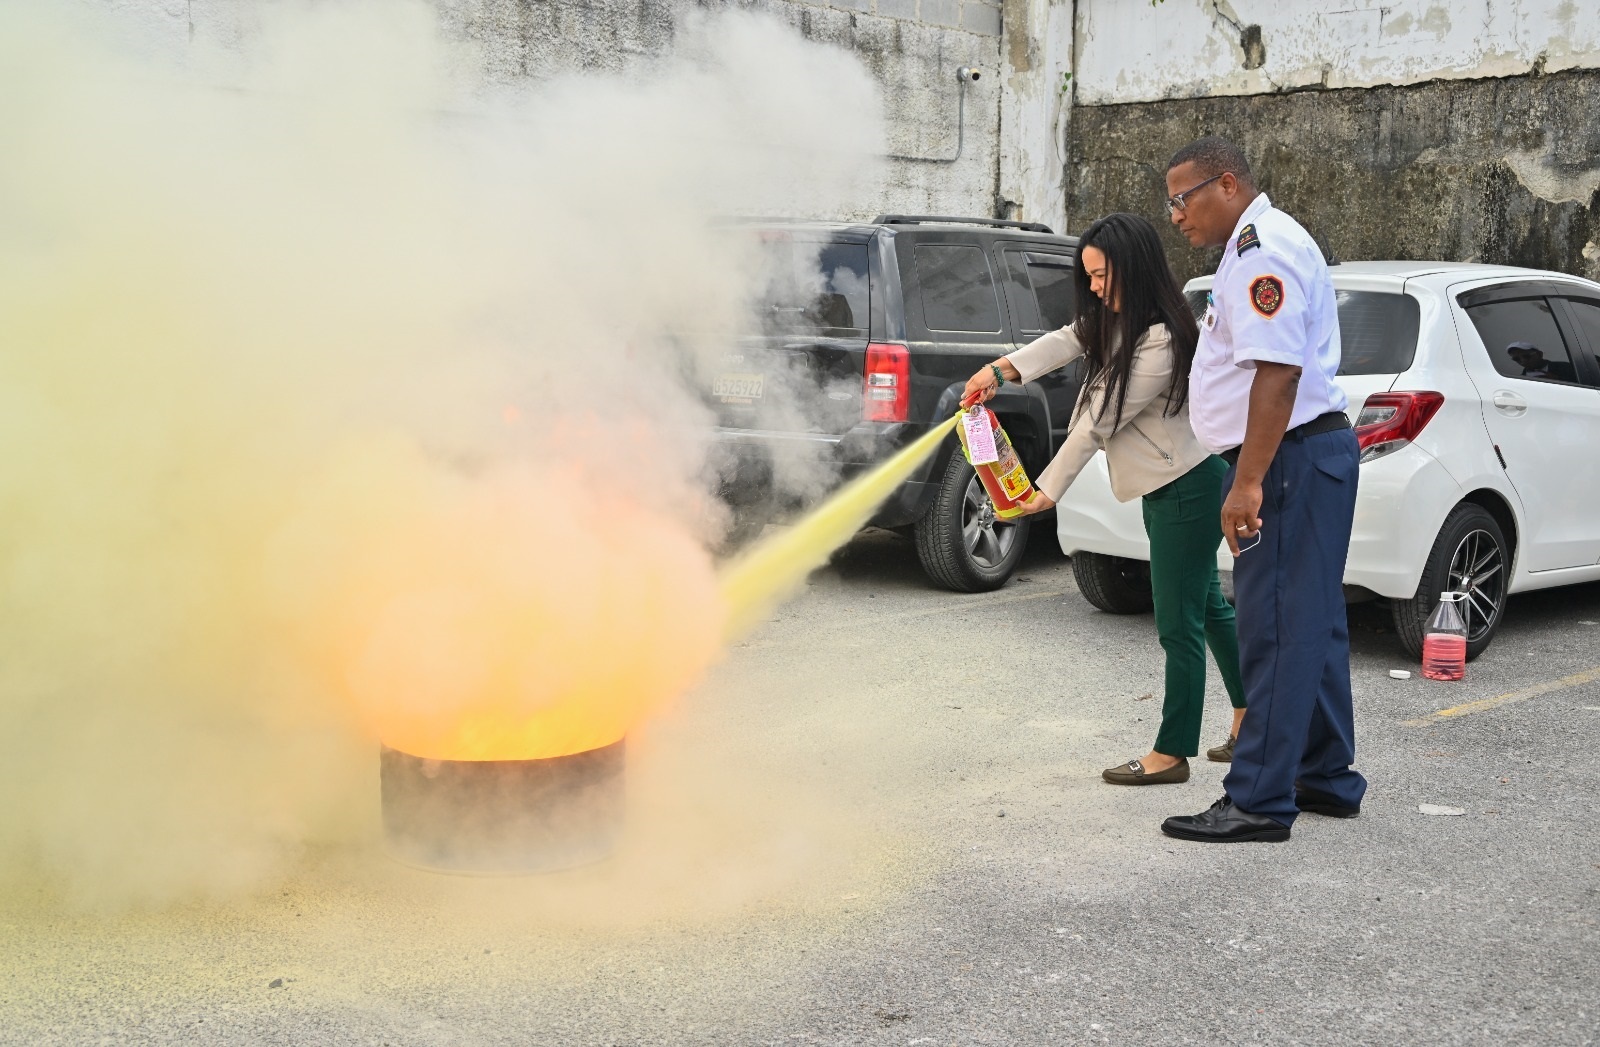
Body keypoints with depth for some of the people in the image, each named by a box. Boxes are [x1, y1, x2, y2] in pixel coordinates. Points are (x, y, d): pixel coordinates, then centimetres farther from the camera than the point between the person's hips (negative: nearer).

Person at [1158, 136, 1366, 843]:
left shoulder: (1263, 248, -14)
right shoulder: (1260, 244, 21)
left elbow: (1277, 371, -24)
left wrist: (1248, 483, -27)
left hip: (1288, 459, -11)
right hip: (1308, 454, 11)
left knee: (1277, 630, -8)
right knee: (1309, 625, 16)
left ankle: (1259, 802, -4)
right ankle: (1327, 778, 26)